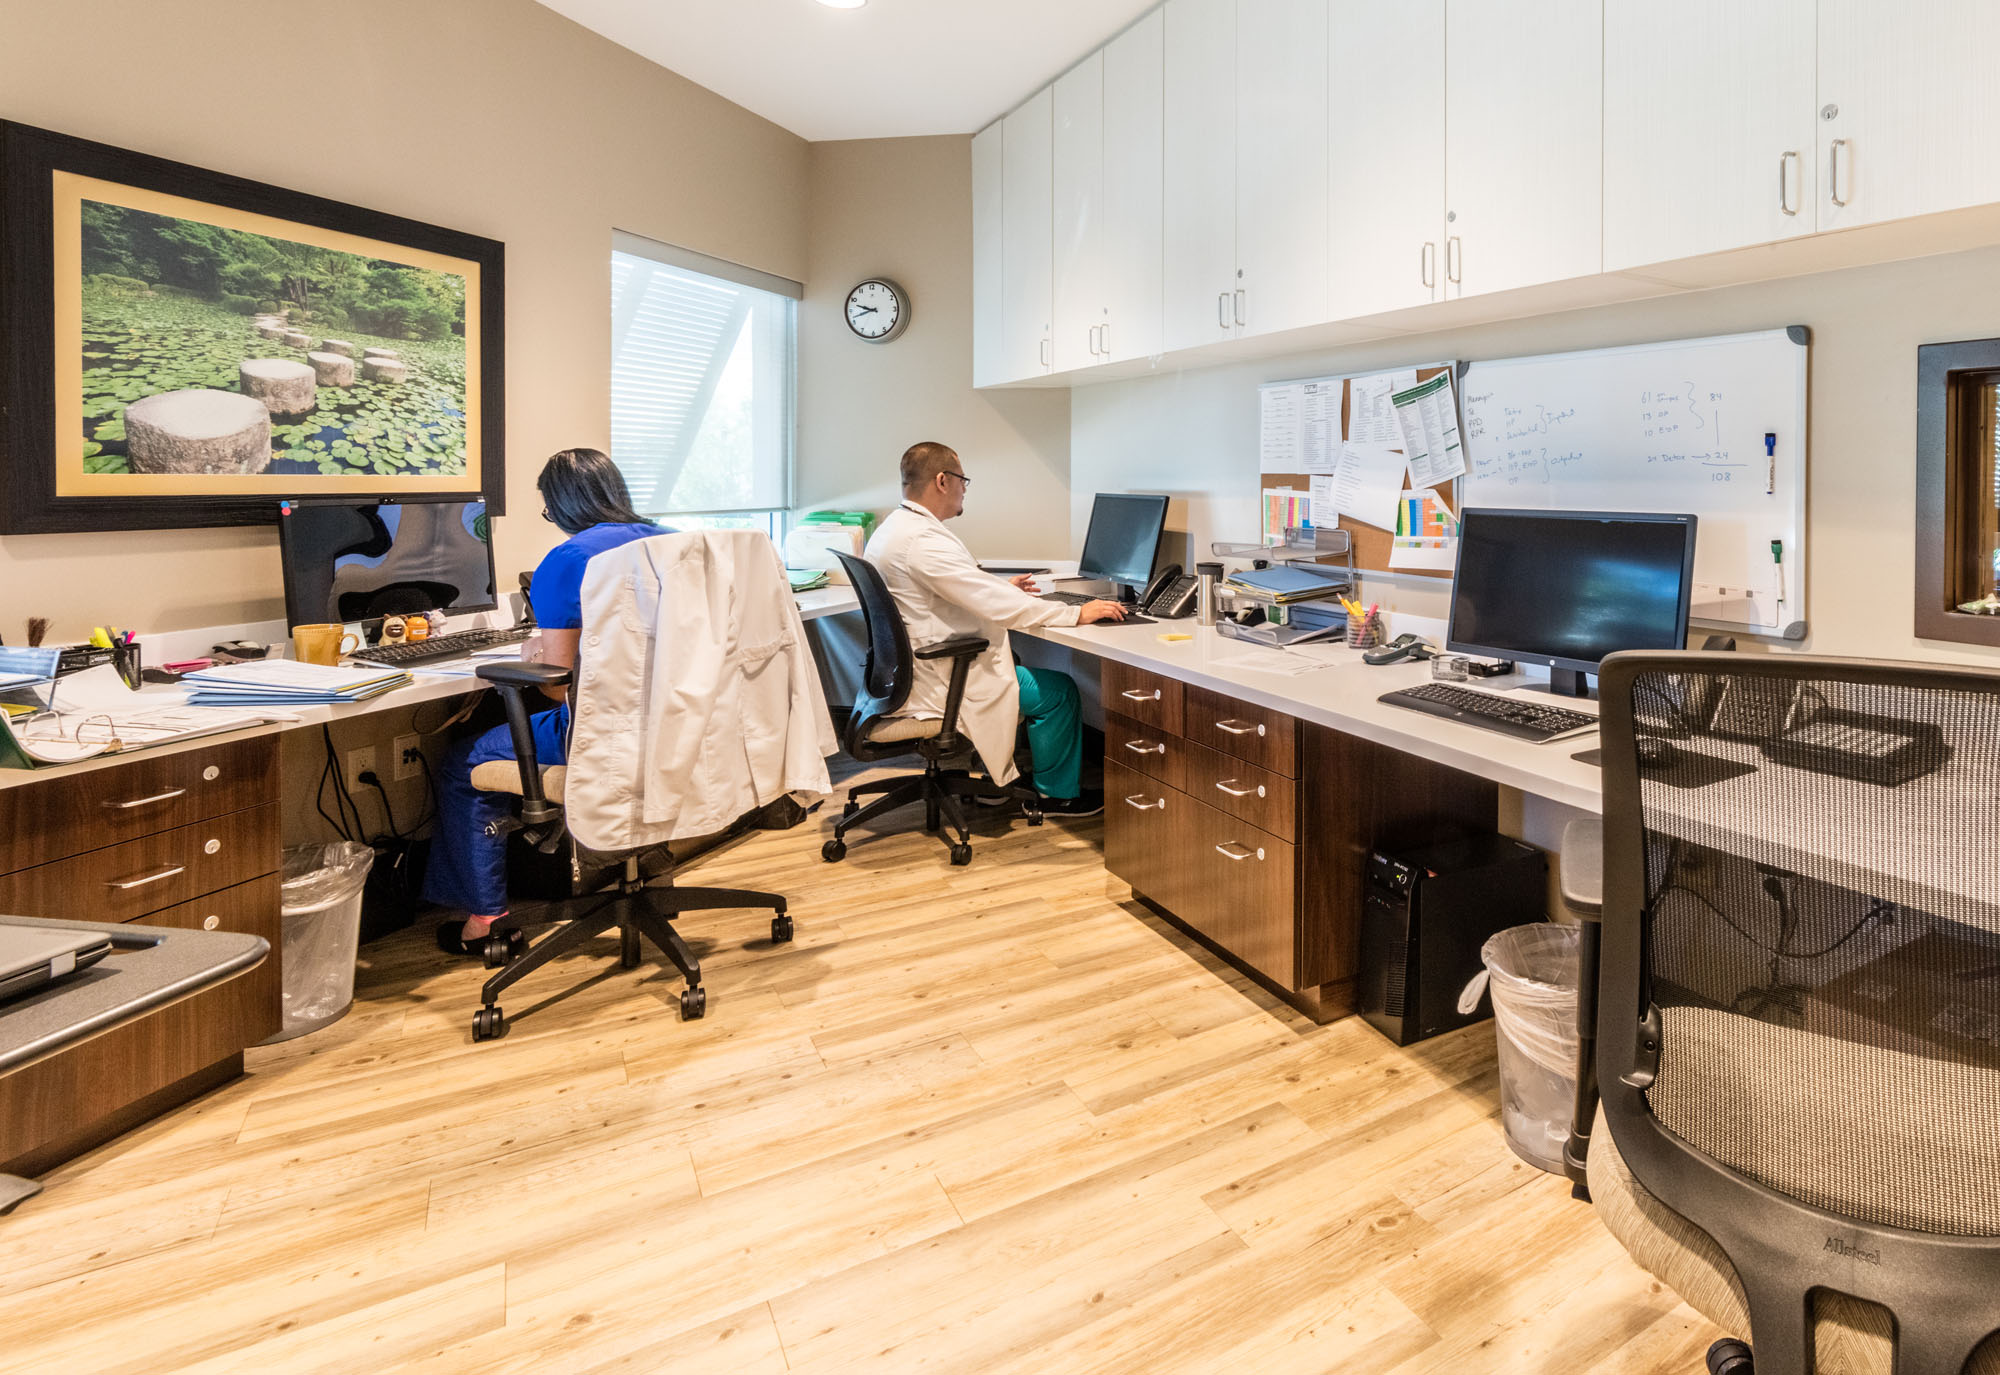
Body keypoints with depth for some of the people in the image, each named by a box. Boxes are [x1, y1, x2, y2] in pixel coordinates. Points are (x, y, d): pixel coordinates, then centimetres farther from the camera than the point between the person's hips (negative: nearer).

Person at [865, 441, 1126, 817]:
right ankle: (1058, 794, 15)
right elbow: (996, 605, -26)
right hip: (936, 684, -11)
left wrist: (1001, 589, 20)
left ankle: (1002, 773, 30)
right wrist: (1077, 613, -20)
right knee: (1057, 691, -3)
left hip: (907, 670, 11)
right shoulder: (922, 540, -24)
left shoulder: (891, 529, 9)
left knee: (1018, 664, 25)